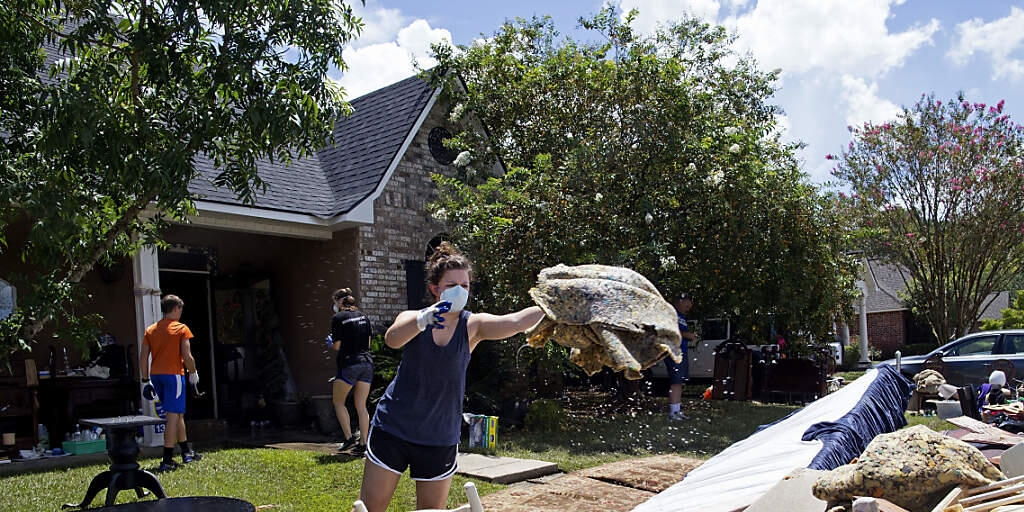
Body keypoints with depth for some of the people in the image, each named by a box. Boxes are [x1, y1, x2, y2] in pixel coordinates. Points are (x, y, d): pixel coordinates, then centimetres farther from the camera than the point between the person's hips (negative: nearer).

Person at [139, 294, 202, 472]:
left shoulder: (150, 330, 11)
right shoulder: (181, 329, -4)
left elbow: (143, 358, 8)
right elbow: (187, 357, -10)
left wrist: (145, 381, 13)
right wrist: (193, 373, 6)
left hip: (156, 375, 6)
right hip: (174, 374, -6)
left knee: (178, 413, 19)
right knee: (173, 416, -4)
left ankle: (187, 452, 28)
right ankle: (167, 460, -7)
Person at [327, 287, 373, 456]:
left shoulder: (338, 318, -6)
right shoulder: (363, 316, 11)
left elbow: (337, 346, -5)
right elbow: (368, 343, 12)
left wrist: (330, 343, 15)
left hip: (349, 364, -5)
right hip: (367, 362, 5)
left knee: (338, 401, 12)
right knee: (361, 406, 8)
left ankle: (349, 437, 3)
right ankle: (362, 444, 5)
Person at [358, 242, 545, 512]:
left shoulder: (473, 326, -4)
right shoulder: (413, 319, -5)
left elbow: (516, 321, -20)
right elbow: (392, 339, -28)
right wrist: (424, 319, -46)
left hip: (440, 438, 1)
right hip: (393, 428, -1)